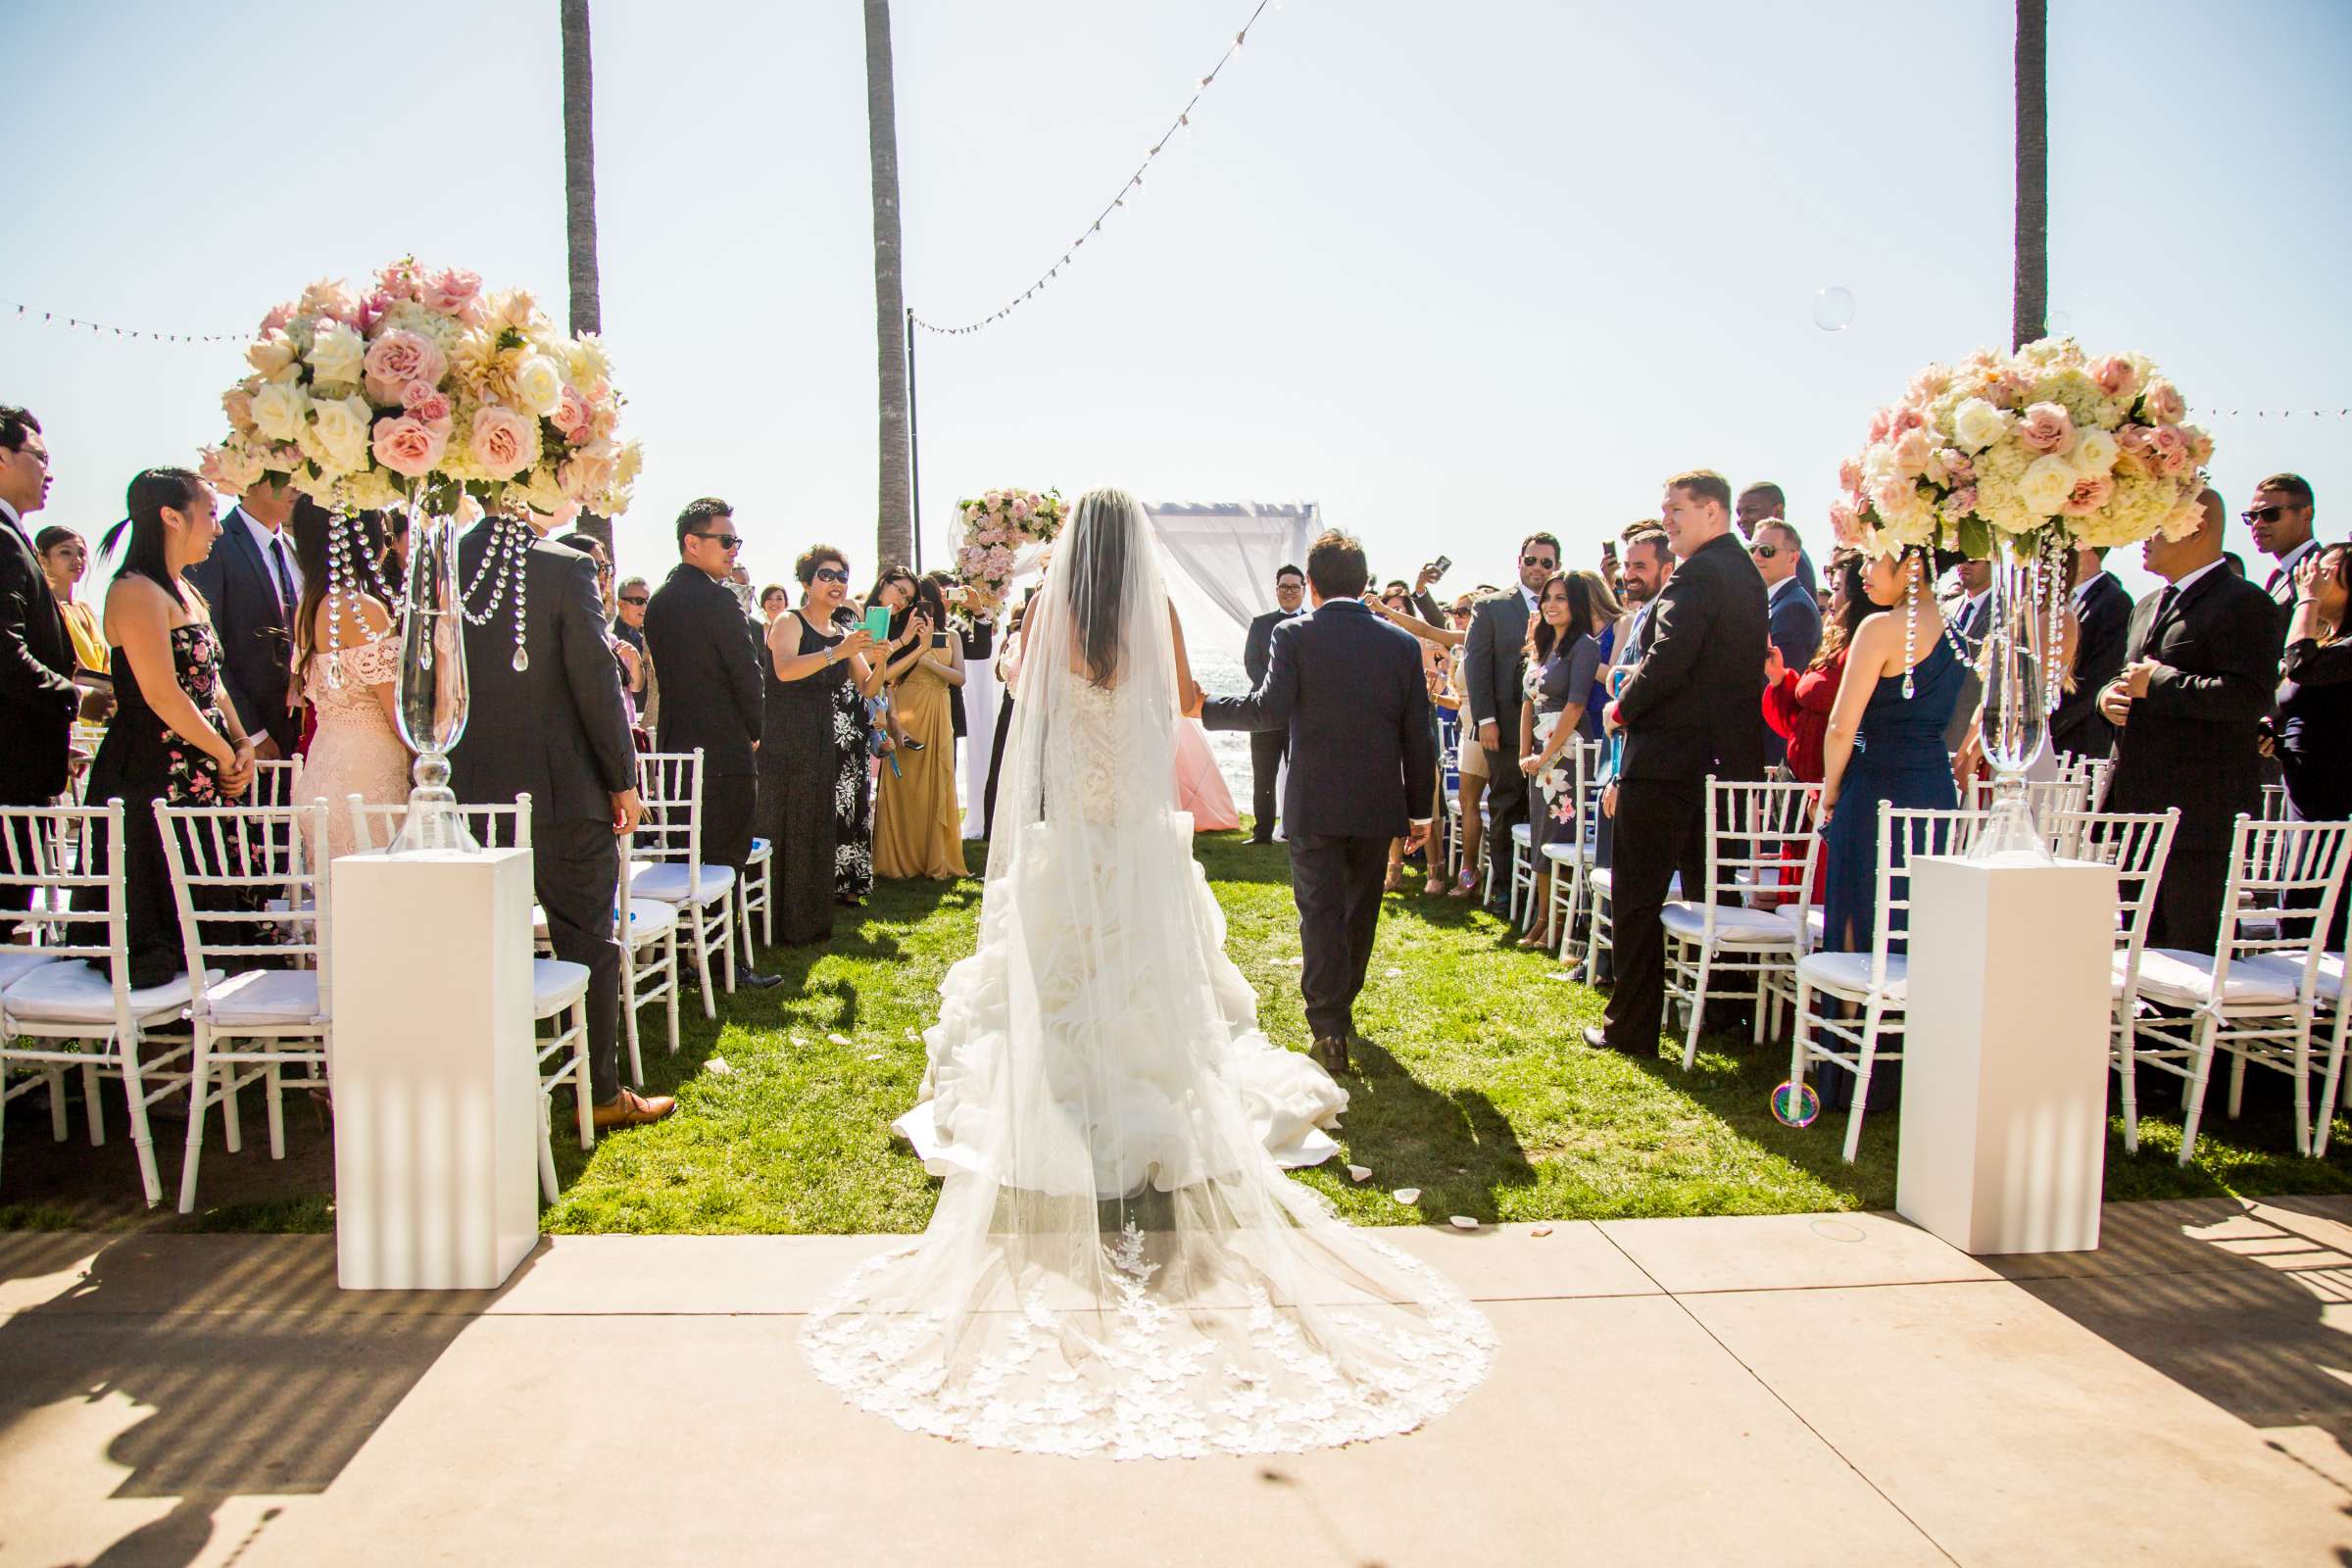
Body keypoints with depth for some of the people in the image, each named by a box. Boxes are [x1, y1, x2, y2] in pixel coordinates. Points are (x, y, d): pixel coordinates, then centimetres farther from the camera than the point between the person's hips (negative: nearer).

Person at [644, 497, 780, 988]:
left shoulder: (658, 601, 10)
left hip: (674, 747, 8)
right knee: (725, 859, -1)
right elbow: (746, 672, -12)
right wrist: (753, 731, 4)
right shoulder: (717, 601, -15)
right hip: (725, 750, -8)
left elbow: (662, 670, 13)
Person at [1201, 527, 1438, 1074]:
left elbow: (1270, 709, -18)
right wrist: (1420, 808, 12)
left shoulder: (1294, 635, -7)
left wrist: (1203, 707, -5)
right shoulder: (1402, 644, 2)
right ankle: (1341, 1005, 35)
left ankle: (1329, 1028, -1)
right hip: (1377, 804, 3)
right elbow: (1419, 735, 4)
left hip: (1314, 804, -3)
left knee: (1320, 913, 3)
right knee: (1360, 911, 18)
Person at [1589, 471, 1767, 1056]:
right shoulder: (1747, 576, 14)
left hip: (1668, 758, -9)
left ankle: (1632, 1026, 6)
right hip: (1730, 759, 9)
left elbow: (1668, 658, -24)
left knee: (1637, 896, 0)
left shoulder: (1697, 574, -14)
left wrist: (1624, 707, -7)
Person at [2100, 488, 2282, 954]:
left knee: (2195, 952, -4)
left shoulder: (2243, 603, -9)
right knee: (2147, 946, 15)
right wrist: (2110, 695, 8)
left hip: (2202, 811, -9)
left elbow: (2251, 697, -22)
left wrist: (2159, 683, -16)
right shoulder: (2147, 607, 20)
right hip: (2140, 806, 9)